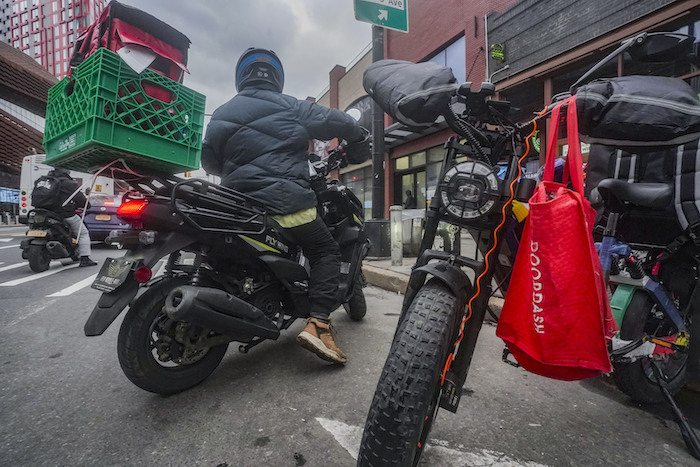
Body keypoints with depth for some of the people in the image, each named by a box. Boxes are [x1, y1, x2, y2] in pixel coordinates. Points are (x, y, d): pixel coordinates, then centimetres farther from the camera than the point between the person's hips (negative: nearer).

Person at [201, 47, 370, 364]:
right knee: (326, 252, 5)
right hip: (286, 203, -5)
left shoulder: (221, 115, 15)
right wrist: (361, 149, 21)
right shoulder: (292, 108, 3)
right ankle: (318, 324, -10)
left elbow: (208, 160, 16)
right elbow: (341, 122, 4)